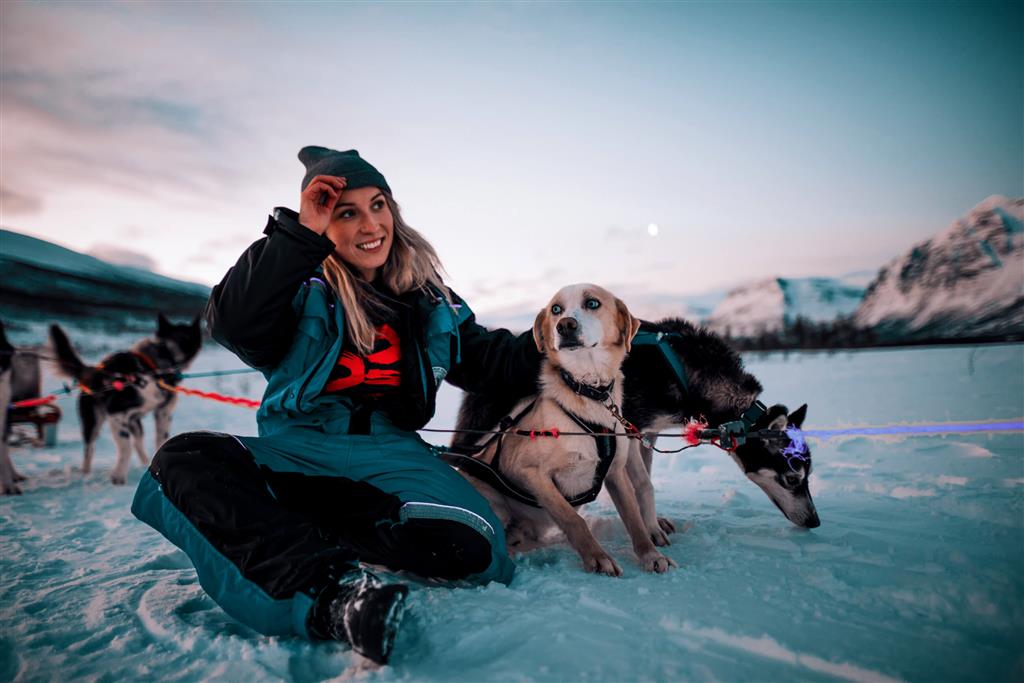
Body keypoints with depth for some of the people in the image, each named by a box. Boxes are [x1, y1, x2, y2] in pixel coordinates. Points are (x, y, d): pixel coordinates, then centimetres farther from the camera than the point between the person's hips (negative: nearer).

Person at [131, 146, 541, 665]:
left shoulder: (429, 301, 11)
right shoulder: (302, 291, 1)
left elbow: (496, 365, 15)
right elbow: (233, 324, -19)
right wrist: (300, 234, -24)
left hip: (388, 458, 1)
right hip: (296, 451, 0)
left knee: (470, 548, -29)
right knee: (182, 460, -30)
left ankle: (283, 532, -20)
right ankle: (332, 588, -41)